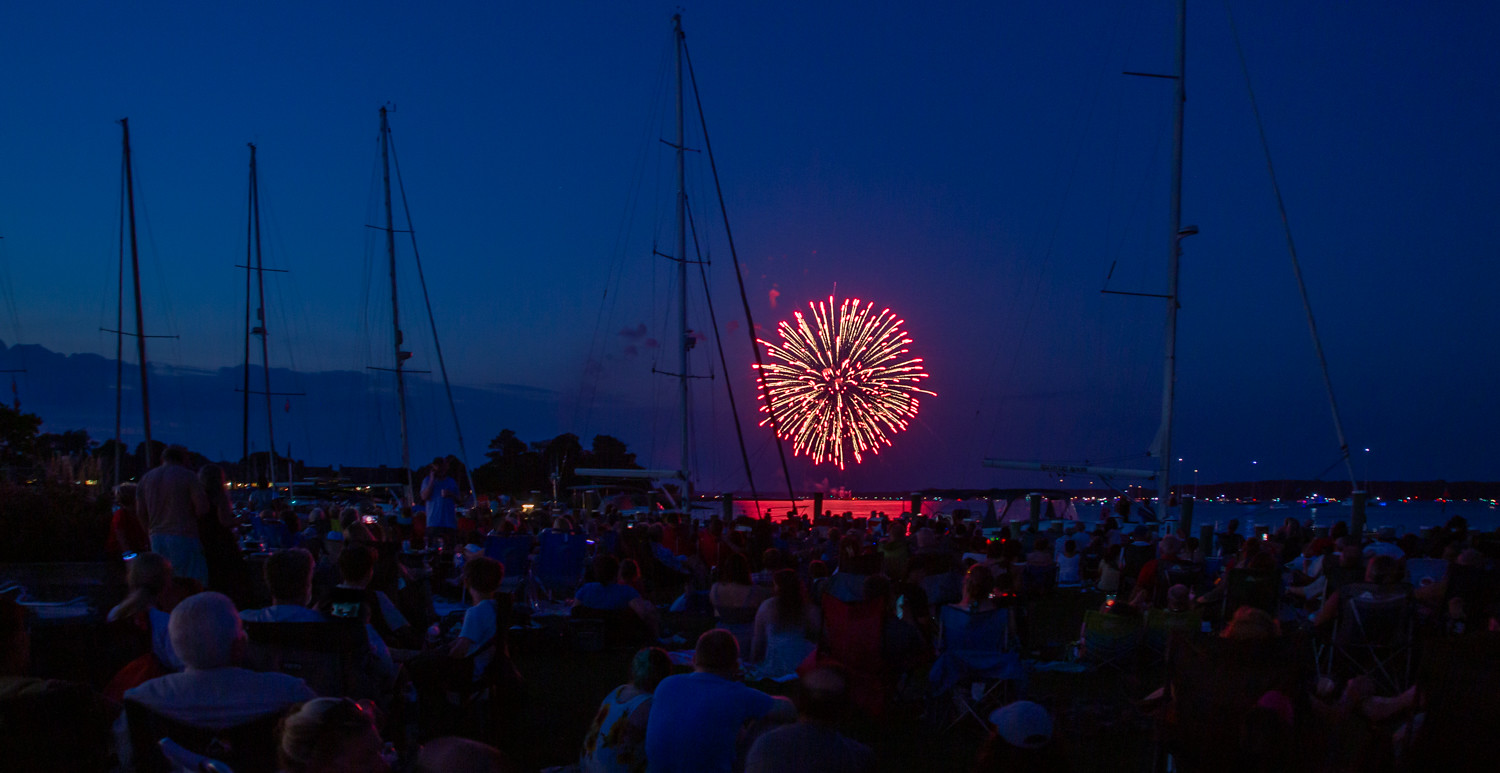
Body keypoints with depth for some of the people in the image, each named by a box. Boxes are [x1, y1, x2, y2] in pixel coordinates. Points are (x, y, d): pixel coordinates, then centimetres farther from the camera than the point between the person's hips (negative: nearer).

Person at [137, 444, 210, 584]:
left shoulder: (146, 478, 12)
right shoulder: (187, 476, -5)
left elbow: (140, 512, 11)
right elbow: (202, 509, -12)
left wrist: (151, 532, 19)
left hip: (157, 538, 6)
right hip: (183, 537, -6)